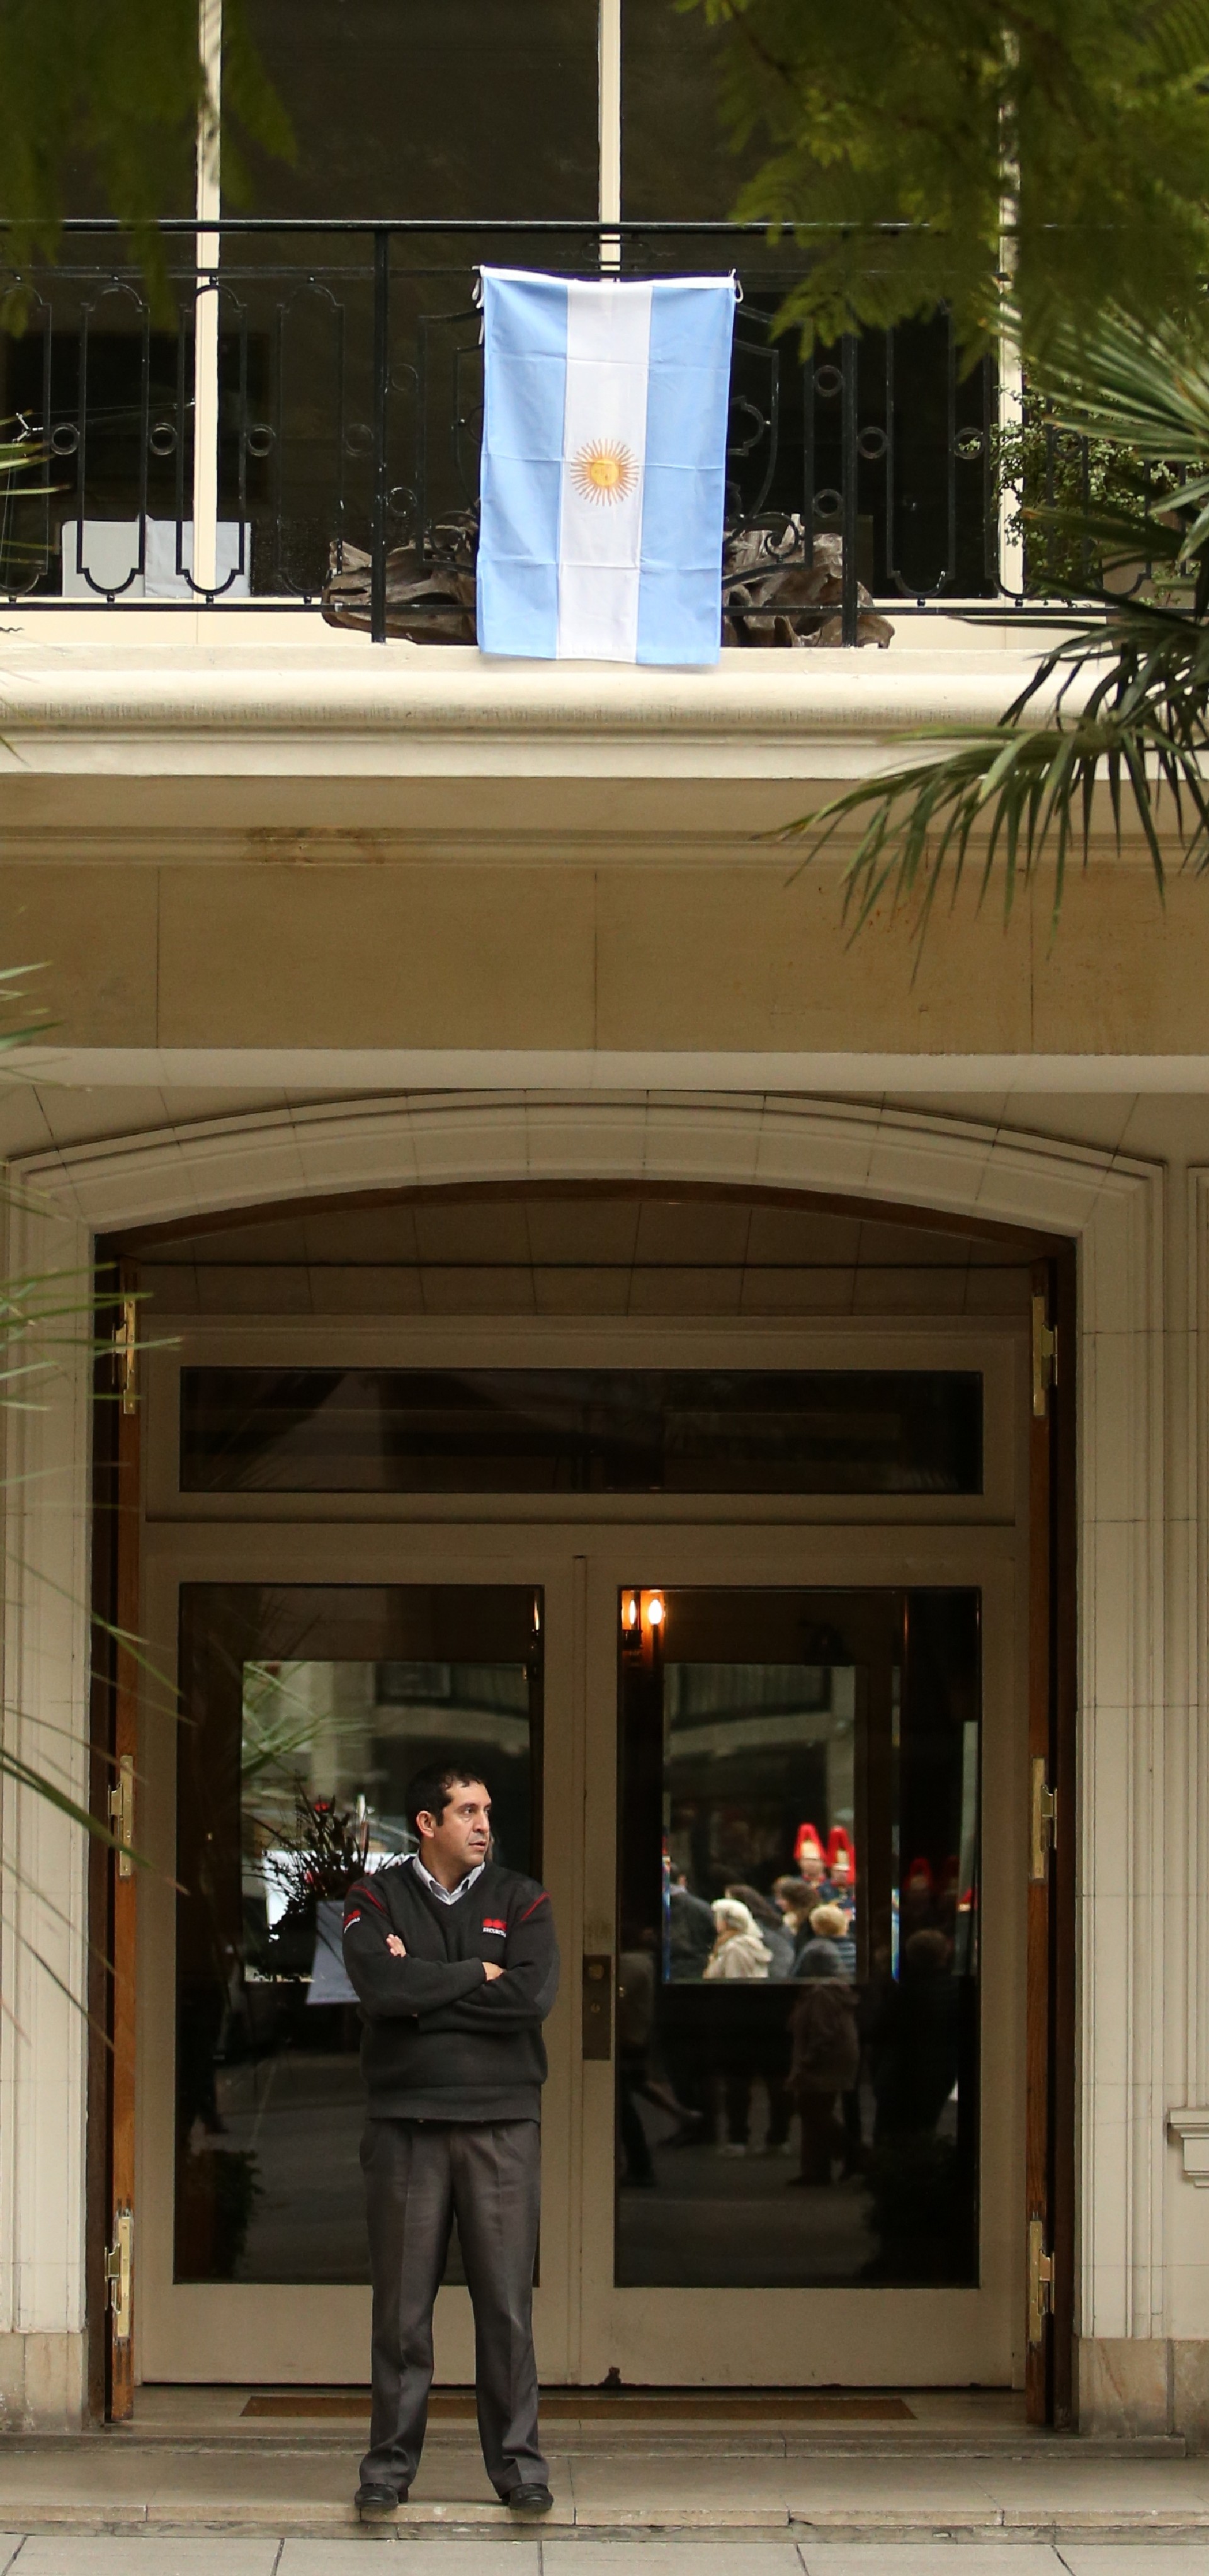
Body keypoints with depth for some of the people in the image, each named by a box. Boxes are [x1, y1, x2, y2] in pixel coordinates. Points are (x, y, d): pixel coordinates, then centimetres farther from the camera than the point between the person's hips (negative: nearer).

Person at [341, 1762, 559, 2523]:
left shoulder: (522, 1900, 9)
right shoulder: (376, 1900, 6)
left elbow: (534, 1996, -8)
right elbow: (381, 1984, -13)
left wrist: (425, 1989, -8)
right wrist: (476, 1974, -8)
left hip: (503, 2124, 1)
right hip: (405, 2124, -1)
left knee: (507, 2301, 0)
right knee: (403, 2303, 1)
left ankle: (518, 2462, 7)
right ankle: (390, 2465, 9)